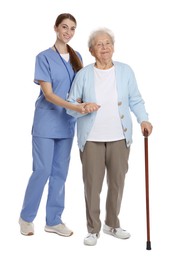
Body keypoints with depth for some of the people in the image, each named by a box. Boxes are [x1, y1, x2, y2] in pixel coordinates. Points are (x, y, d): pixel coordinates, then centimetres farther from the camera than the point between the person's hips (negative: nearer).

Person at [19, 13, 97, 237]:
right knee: (42, 171, -3)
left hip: (67, 123, 5)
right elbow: (48, 94, -15)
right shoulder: (44, 57, -8)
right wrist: (74, 107, -27)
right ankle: (26, 217, 16)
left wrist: (82, 106, -2)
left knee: (60, 172, 8)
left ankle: (54, 220, 19)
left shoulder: (77, 57, 9)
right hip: (46, 122, -5)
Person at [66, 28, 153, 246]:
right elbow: (70, 104, 2)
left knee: (117, 182, 10)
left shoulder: (125, 71, 5)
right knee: (92, 184, -1)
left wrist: (143, 119, -11)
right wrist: (83, 108, -19)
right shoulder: (83, 75, 1)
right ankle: (93, 229, 14)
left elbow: (135, 100, 4)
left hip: (119, 137, 2)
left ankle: (112, 224, 29)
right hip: (91, 138, -2)